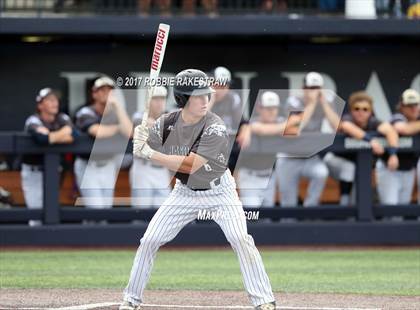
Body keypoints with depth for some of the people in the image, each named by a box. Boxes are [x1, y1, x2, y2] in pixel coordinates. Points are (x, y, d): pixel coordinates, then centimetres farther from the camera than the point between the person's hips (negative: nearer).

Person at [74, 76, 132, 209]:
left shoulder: (115, 113, 2)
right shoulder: (85, 113, -12)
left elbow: (129, 133, -18)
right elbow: (98, 132, -31)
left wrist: (117, 105, -17)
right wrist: (117, 128, -11)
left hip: (108, 167, 5)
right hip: (88, 167, -5)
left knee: (106, 207, 8)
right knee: (95, 208, -14)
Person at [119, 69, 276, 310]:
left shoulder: (215, 127, -27)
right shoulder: (167, 124, -14)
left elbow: (190, 165, -34)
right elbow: (141, 154, -12)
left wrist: (150, 153, -38)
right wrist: (141, 139, -35)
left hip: (219, 191, -4)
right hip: (185, 192, 4)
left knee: (241, 239, -21)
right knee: (149, 241, 0)